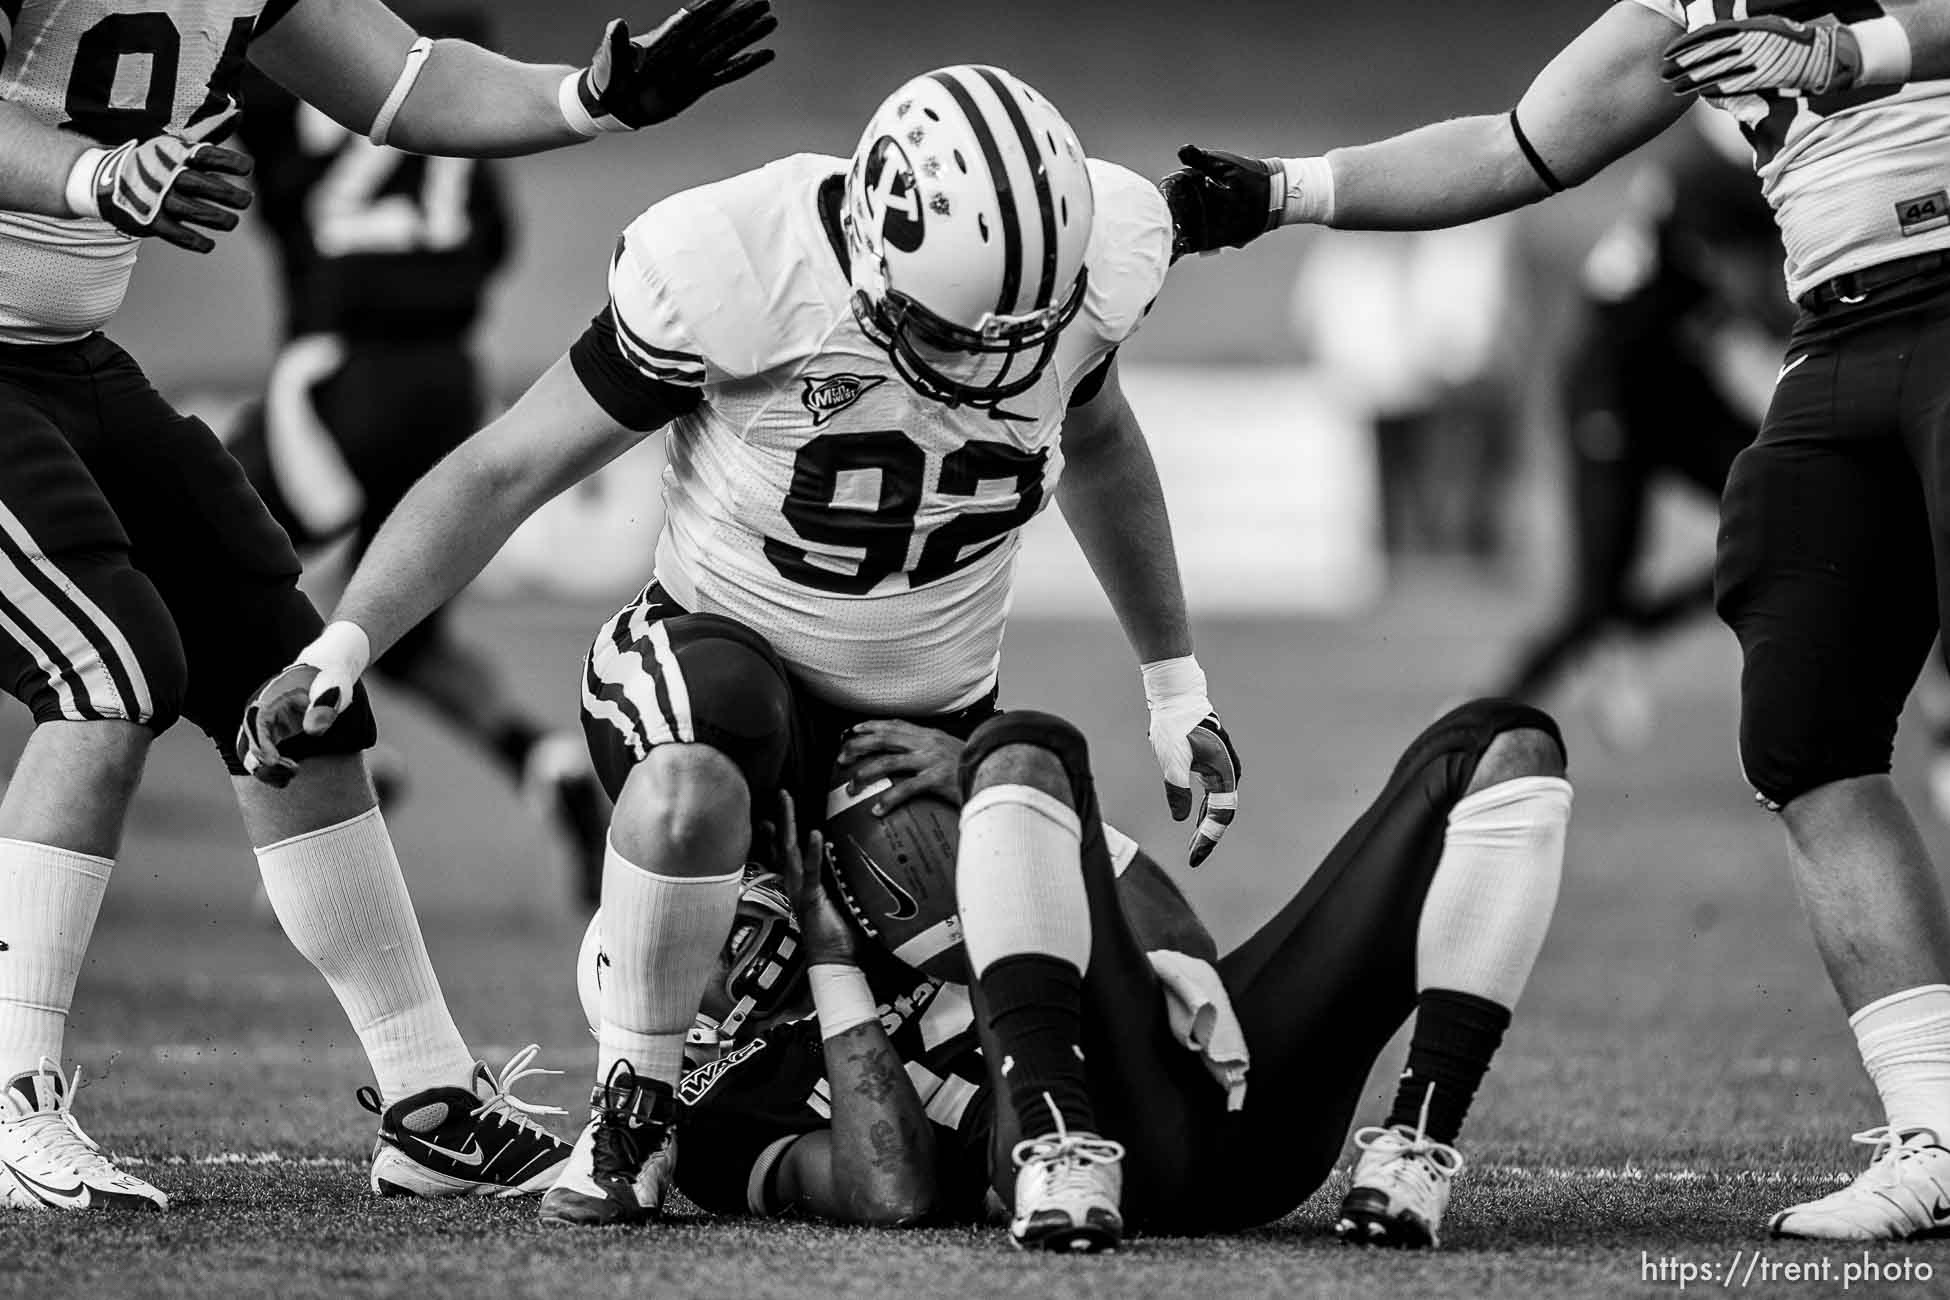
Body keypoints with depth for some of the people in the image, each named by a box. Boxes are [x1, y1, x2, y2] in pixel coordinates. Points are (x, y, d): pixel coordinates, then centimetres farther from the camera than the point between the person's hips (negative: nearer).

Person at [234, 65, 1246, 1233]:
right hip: (725, 644, -5)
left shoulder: (1090, 262, -15)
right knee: (691, 788, -40)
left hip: (939, 699, 5)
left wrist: (1178, 689, 18)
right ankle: (634, 1108, -18)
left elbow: (1098, 443, 10)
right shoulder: (735, 272, -27)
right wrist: (343, 645, -25)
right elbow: (508, 470, -16)